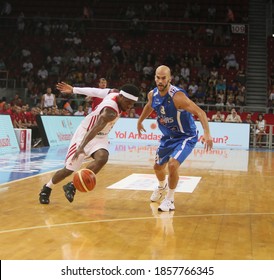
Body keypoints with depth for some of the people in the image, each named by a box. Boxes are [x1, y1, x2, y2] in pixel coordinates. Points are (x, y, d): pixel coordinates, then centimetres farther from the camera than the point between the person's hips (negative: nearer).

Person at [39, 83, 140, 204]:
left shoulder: (115, 94, -8)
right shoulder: (111, 111, -34)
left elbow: (95, 91, 2)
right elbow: (94, 129, -46)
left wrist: (74, 90, 12)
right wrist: (81, 147, -58)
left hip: (100, 137, 7)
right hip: (85, 134, -7)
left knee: (102, 158, -24)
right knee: (69, 169, 1)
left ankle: (72, 186, -12)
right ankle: (47, 188, 30)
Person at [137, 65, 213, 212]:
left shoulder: (177, 96, -31)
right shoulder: (152, 94, -9)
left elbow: (200, 112, -34)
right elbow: (149, 106, 17)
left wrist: (207, 133, -47)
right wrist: (140, 121, 29)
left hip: (186, 137, -7)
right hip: (168, 136, 7)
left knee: (172, 165, -26)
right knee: (158, 167, 18)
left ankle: (170, 199, -4)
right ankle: (162, 186, 53)